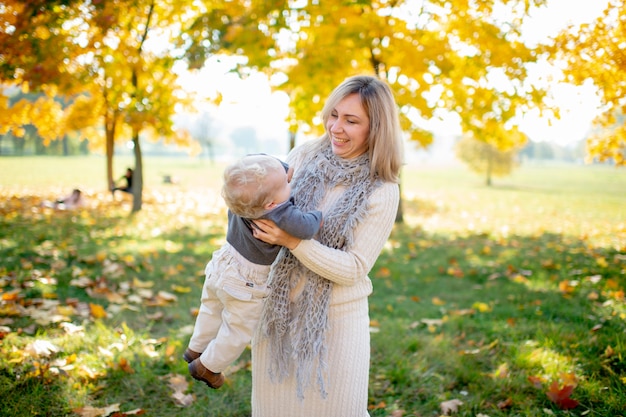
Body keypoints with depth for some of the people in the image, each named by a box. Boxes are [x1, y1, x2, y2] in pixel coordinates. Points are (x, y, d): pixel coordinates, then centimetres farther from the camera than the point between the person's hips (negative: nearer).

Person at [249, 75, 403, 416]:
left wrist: (293, 241, -26)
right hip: (278, 308, 4)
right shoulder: (305, 154, -4)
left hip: (335, 318, -3)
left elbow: (354, 269, -16)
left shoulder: (382, 192, -13)